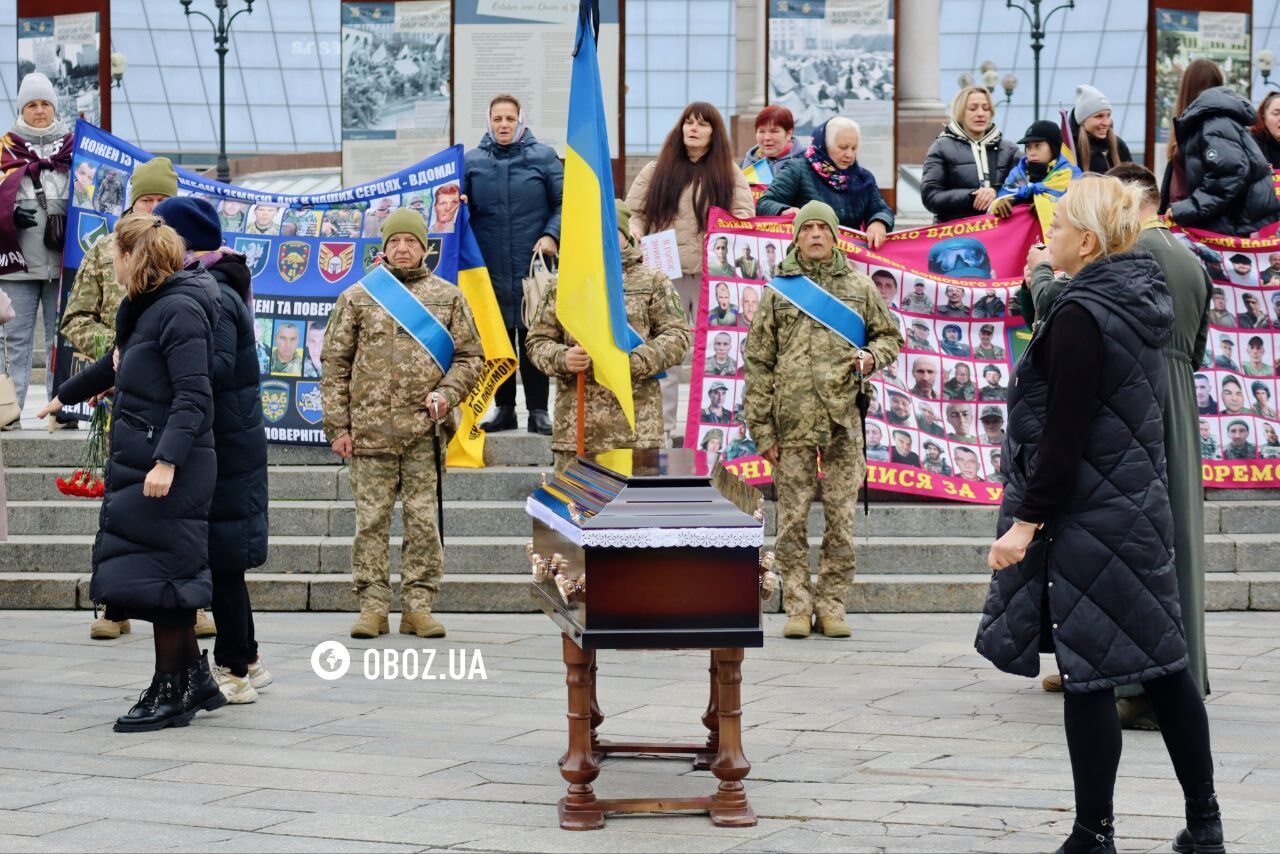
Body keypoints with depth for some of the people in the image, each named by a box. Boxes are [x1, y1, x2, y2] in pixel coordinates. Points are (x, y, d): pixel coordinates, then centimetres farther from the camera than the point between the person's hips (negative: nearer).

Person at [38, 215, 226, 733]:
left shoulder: (180, 310, -13)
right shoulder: (145, 307, 17)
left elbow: (193, 396, -21)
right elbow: (118, 364, 35)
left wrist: (167, 461, -28)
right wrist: (65, 396, 50)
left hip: (171, 470, -9)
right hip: (138, 460, 9)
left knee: (158, 574, -5)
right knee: (162, 574, 10)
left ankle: (173, 694, 2)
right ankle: (194, 681, 18)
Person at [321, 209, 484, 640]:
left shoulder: (447, 297, 10)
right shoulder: (356, 298, 9)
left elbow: (470, 356, 14)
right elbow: (335, 363, 8)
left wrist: (448, 392, -5)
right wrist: (338, 424, 1)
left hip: (424, 430, 0)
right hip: (369, 427, 0)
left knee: (423, 520, 1)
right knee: (371, 521, 1)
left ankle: (418, 605, 7)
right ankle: (372, 606, 7)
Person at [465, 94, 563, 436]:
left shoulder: (543, 157, 4)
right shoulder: (472, 161, 9)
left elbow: (564, 202, 4)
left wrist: (551, 235, -9)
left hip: (532, 266, -2)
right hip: (490, 266, 2)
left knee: (534, 338, 0)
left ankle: (538, 411, 6)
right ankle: (503, 408, 15)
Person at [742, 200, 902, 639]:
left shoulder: (859, 287, 11)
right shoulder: (778, 291, 8)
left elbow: (890, 337, 21)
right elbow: (758, 361, 6)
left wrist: (871, 356, -4)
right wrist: (761, 427, 0)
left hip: (844, 420, 1)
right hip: (792, 420, -1)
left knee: (841, 517, 1)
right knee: (792, 519, 0)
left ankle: (832, 605, 9)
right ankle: (798, 607, 6)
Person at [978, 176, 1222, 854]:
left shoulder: (1080, 316, -17)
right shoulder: (1143, 302, 10)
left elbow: (1064, 435, -20)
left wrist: (1028, 519, -17)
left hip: (1085, 516, -9)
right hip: (1140, 509, 9)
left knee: (1088, 676, -3)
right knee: (1160, 659, 13)